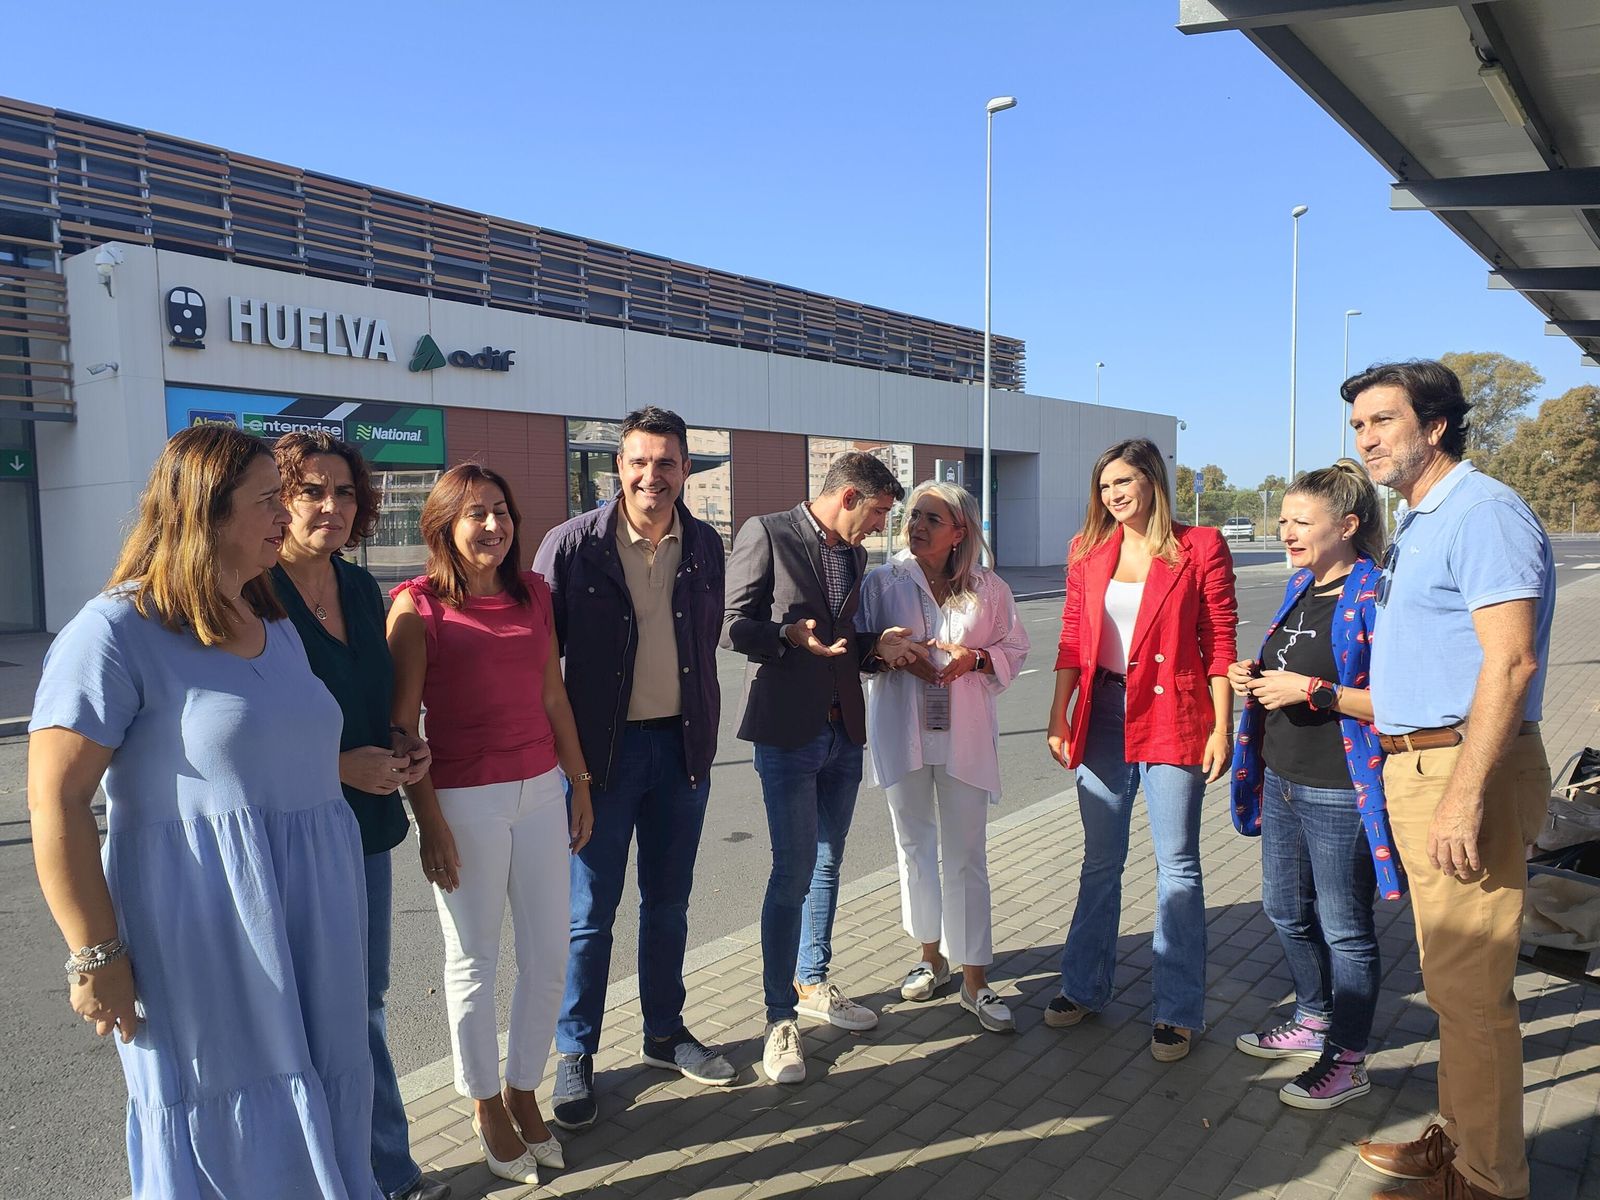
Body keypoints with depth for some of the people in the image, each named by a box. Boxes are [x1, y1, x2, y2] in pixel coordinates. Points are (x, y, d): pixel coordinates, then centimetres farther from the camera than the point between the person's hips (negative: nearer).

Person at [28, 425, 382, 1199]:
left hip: (310, 934, 7)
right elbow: (55, 800, -15)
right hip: (203, 948, -7)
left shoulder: (275, 627, 12)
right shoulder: (116, 632, -12)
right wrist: (94, 956, -16)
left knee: (317, 1118, 17)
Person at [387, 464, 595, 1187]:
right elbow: (402, 722, -9)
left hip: (540, 791, 5)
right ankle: (485, 1106, 31)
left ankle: (523, 1091, 33)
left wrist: (580, 783, 12)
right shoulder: (418, 604, -8)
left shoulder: (533, 592, 6)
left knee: (548, 957, 11)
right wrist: (430, 821, -12)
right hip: (463, 799, -5)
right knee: (474, 962, 11)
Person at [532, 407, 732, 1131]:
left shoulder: (704, 546, 3)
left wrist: (705, 730, 10)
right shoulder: (573, 545, -11)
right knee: (590, 913, 7)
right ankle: (575, 1055, 25)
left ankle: (664, 1033, 34)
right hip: (604, 747, -4)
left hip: (683, 747, 4)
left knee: (668, 902, 17)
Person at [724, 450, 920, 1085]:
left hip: (844, 731, 7)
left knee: (826, 864, 17)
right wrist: (791, 635, -26)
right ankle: (779, 1018, 9)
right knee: (794, 873, -5)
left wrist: (878, 645, 2)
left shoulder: (854, 555, 13)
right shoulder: (766, 533, -9)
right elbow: (731, 625, -11)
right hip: (789, 732, -7)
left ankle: (813, 983, 34)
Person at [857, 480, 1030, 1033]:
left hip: (965, 734, -1)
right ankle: (931, 955, 32)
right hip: (902, 732, 1)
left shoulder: (988, 588, 1)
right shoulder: (883, 581, 0)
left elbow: (1015, 648, 8)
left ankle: (975, 980, 12)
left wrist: (973, 658, -11)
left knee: (967, 856, 2)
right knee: (915, 847, 13)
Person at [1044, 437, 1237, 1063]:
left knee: (1177, 864, 4)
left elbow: (1220, 644, -4)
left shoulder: (1200, 547, -3)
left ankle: (1177, 1011, 18)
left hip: (1172, 717, -3)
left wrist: (1222, 728, -8)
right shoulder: (1088, 549, 7)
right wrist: (1059, 715, 3)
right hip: (1103, 714, 4)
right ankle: (1085, 986, 29)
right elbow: (1072, 639, 8)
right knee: (1100, 860, 15)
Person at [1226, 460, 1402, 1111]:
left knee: (1344, 928, 7)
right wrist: (1257, 677, 3)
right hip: (1282, 781, 9)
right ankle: (1313, 1019, 42)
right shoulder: (1300, 585, 10)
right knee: (1286, 911, 21)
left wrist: (1313, 691, -24)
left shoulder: (1374, 594, -17)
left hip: (1339, 791, -9)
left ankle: (1348, 1060, 25)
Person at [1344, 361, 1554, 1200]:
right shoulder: (1418, 525, 16)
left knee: (1469, 989, 0)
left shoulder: (1482, 512, -15)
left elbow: (1510, 661, -23)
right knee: (1452, 980, 19)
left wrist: (1464, 793, -26)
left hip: (1466, 769, -10)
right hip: (1417, 768, 10)